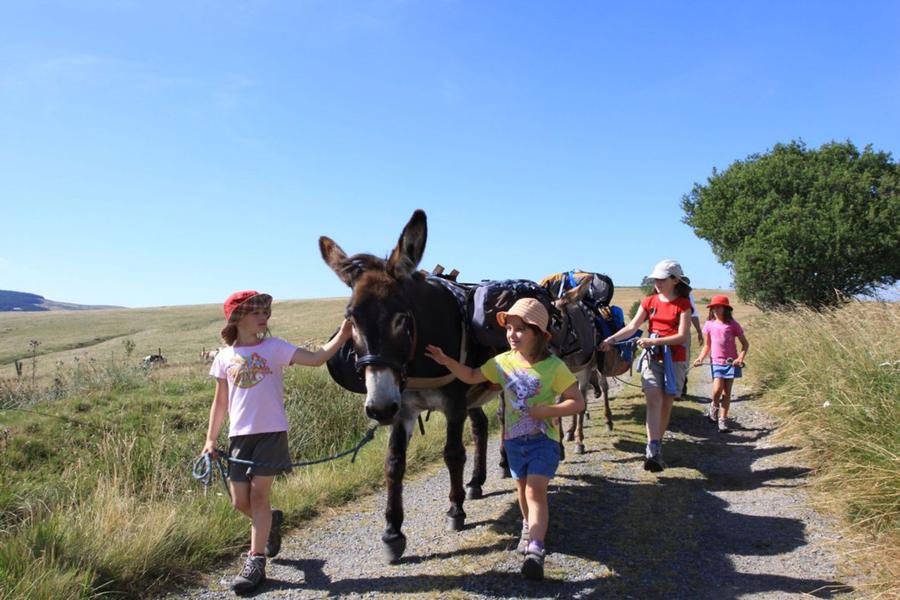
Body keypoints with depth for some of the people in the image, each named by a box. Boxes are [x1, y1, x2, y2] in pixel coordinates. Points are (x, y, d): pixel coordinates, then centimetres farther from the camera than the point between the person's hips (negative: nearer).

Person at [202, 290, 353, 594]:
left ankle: (256, 561, 10)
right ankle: (271, 520, 37)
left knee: (259, 495, -2)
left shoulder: (274, 347, -2)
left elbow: (316, 358, -12)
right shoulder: (225, 357, 6)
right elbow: (220, 402, 13)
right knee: (240, 501, 6)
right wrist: (210, 439, 9)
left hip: (271, 432, -3)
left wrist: (342, 336, -24)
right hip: (239, 435, 3)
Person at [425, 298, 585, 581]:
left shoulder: (554, 366, -16)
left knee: (536, 491, -15)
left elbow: (577, 402, -14)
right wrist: (446, 361, -5)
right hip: (513, 439, 5)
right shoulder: (503, 362, -2)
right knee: (522, 488, 19)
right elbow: (472, 376, 9)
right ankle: (530, 526, 45)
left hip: (543, 439, -5)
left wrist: (545, 411, -25)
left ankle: (535, 550, -16)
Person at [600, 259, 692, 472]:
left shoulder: (683, 304, -1)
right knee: (654, 400, -14)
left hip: (675, 359, -1)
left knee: (666, 403, 5)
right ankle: (652, 451, -21)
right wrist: (610, 339, -17)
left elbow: (682, 336, -10)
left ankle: (656, 447, 19)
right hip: (652, 357, 1)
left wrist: (654, 341, -21)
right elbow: (632, 327, -1)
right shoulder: (649, 302, 8)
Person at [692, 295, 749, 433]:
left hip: (731, 362, -1)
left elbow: (745, 343, 3)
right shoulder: (709, 325, 5)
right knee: (717, 389, -14)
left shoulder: (733, 324, -2)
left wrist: (741, 358, -13)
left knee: (727, 392, 3)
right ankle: (714, 407, 18)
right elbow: (707, 345, 14)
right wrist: (701, 358, -1)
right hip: (716, 362, 1)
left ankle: (723, 420, 12)